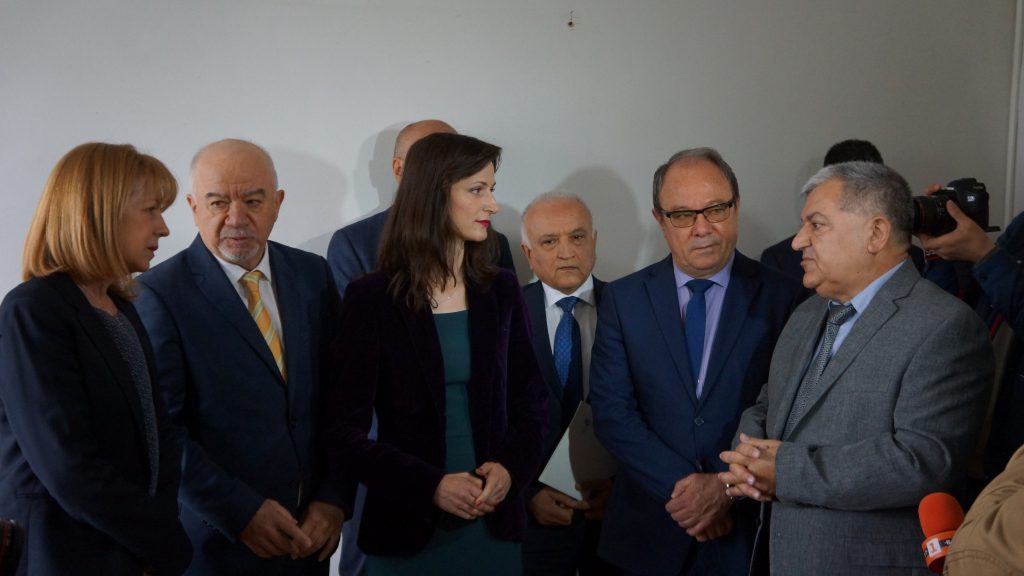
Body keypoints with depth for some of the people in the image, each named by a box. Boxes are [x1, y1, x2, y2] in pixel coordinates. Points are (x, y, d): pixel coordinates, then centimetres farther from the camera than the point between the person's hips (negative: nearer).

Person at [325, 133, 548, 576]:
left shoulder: (501, 290, 3)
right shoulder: (371, 298, -8)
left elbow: (529, 398, 9)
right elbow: (346, 432, -8)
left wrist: (510, 467, -9)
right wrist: (430, 486, -19)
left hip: (494, 524, 4)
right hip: (405, 530, -3)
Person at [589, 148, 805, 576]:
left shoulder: (782, 297, -4)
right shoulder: (622, 299, 0)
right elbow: (612, 412, -5)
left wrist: (727, 486, -15)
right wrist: (682, 487, -14)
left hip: (748, 529, -1)